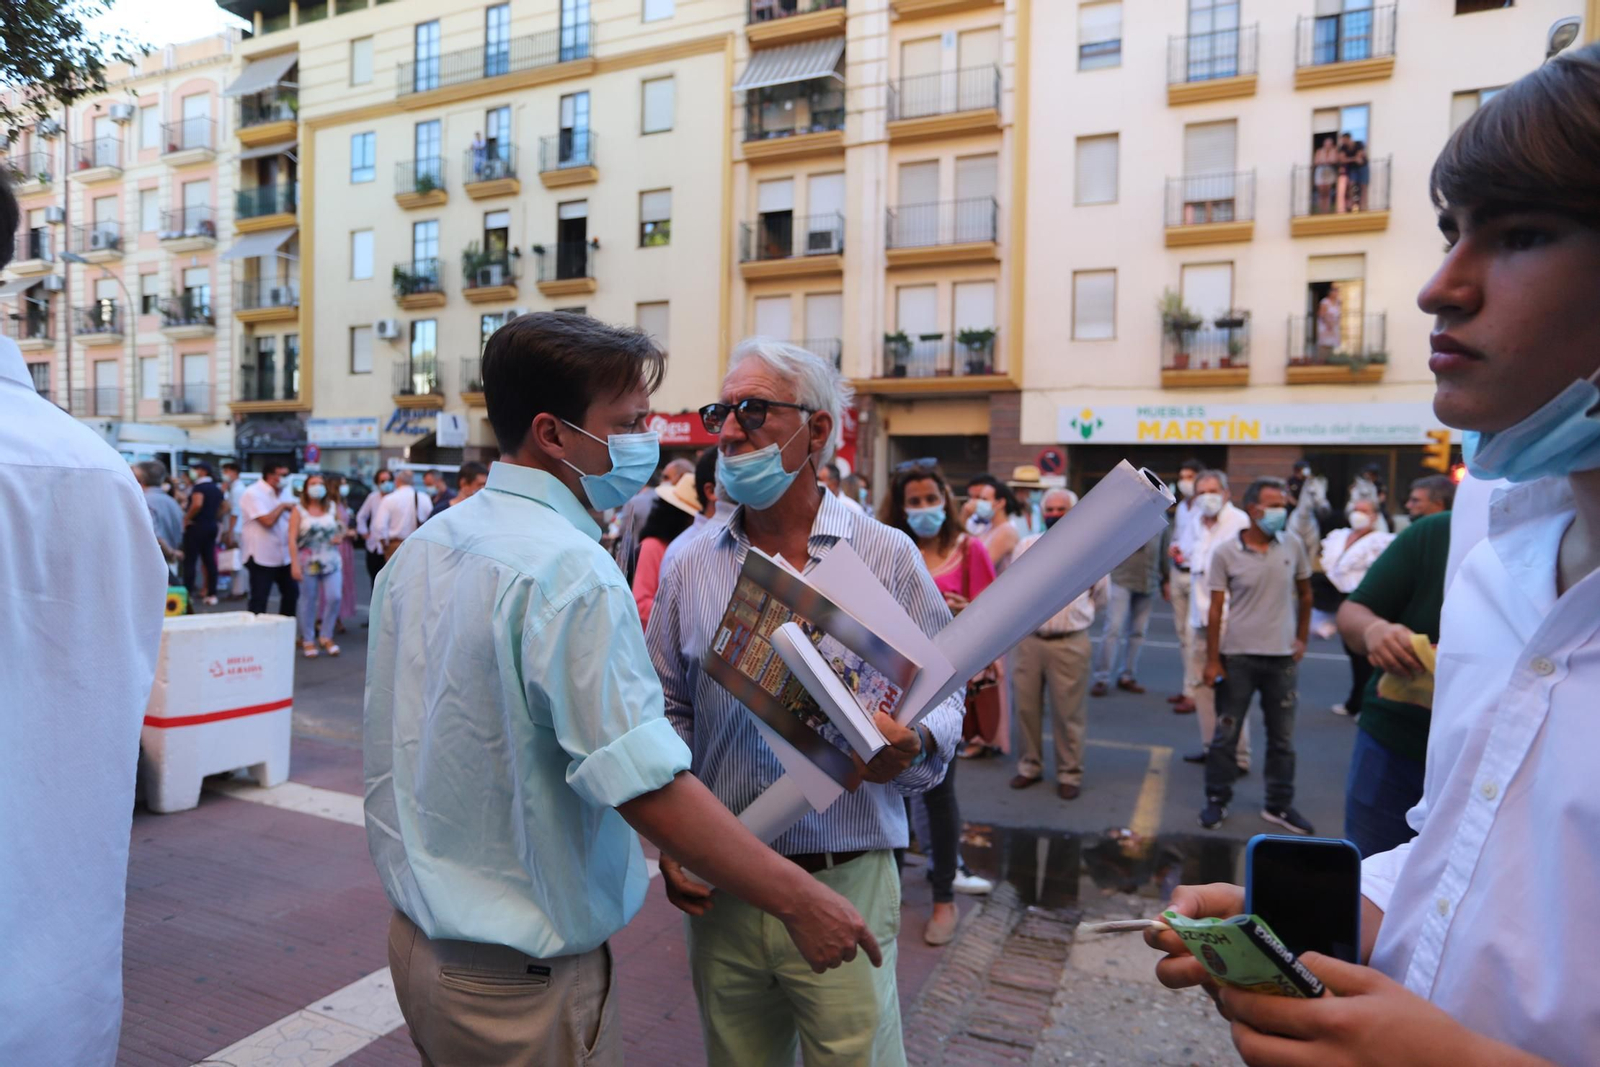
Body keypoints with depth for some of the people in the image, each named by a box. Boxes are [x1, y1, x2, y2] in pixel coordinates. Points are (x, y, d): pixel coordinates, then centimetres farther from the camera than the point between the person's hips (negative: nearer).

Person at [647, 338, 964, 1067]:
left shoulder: (887, 556, -5)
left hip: (845, 884, -2)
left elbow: (944, 695, -1)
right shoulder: (690, 567, 3)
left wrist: (913, 746, -22)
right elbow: (668, 712, 7)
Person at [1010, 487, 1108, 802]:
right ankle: (1030, 766, 25)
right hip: (1029, 639, 3)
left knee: (1068, 712, 3)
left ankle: (1070, 774, 16)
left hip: (1070, 643, -3)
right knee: (1027, 707, 10)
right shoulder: (1026, 546, 5)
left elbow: (1102, 594, 11)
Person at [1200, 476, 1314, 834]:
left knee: (1282, 737, 12)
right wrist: (1212, 660, -8)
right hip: (1237, 656, -2)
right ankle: (1216, 801, 21)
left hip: (1282, 657, 3)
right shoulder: (1226, 552, -8)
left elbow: (1305, 594, 14)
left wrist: (1302, 637, 10)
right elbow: (1216, 608, -6)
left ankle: (1279, 805, 26)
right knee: (1226, 734, 7)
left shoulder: (1292, 547, 0)